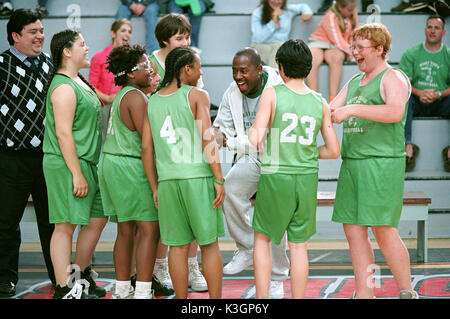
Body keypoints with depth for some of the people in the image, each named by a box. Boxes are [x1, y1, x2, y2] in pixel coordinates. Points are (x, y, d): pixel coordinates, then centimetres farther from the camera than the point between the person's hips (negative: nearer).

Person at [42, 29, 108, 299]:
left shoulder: (79, 82, 17)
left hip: (90, 164, 10)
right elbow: (63, 133, -20)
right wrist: (77, 173, -22)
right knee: (66, 225, -7)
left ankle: (80, 276, 27)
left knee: (98, 220, 13)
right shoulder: (63, 87, -14)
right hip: (67, 165, -10)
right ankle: (64, 289, -4)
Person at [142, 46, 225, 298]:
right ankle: (216, 299, 8)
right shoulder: (197, 95, -2)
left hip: (168, 180, 4)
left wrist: (155, 188, 15)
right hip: (198, 176, -4)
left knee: (178, 246, 8)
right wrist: (219, 180, -9)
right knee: (210, 244, 5)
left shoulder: (152, 102, 11)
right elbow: (207, 139, -10)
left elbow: (147, 148, 9)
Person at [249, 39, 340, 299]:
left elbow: (256, 138, -15)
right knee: (298, 245, 11)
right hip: (307, 179, 3)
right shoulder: (320, 103, 3)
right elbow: (334, 150, 6)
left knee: (263, 238, 15)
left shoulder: (272, 94, -7)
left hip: (275, 179, -2)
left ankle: (262, 299, 10)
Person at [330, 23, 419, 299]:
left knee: (384, 232, -10)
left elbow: (395, 112, -23)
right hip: (352, 163, 8)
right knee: (354, 231, 4)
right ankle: (364, 294, 9)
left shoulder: (393, 78, -5)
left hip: (382, 163, -8)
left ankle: (407, 293, 1)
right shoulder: (354, 83, 21)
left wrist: (352, 109, -27)